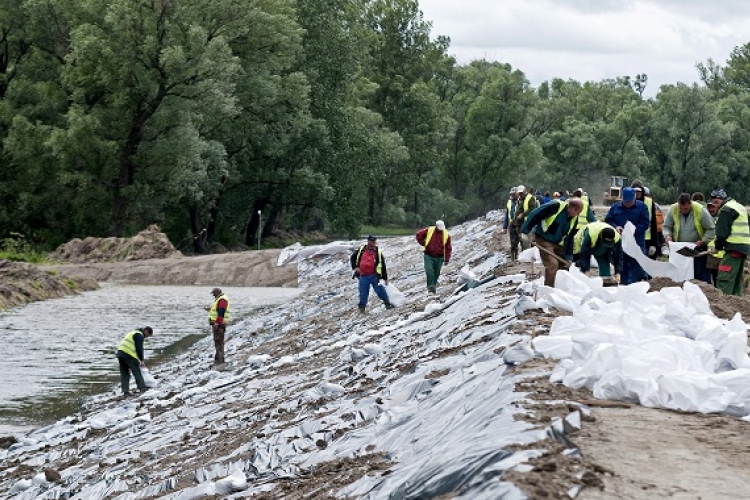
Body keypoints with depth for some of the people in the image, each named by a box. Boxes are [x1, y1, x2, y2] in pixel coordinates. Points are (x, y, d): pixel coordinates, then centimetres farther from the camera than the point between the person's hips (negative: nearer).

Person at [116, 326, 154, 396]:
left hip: (120, 353, 9)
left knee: (124, 374, 8)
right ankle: (142, 388, -2)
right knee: (137, 372, -2)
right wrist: (142, 360, -4)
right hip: (128, 355, -9)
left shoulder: (133, 333, 28)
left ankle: (125, 391, 5)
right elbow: (139, 348, -10)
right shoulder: (139, 335, -3)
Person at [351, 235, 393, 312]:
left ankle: (387, 303, 10)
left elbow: (383, 266, 5)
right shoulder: (361, 250, 8)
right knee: (363, 293, 2)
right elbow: (352, 258, 20)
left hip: (374, 276, -1)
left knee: (379, 290, -5)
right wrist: (355, 267, 4)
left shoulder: (378, 252, 3)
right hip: (363, 276, 1)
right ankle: (362, 307, 15)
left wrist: (385, 278, 4)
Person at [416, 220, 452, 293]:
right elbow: (419, 234, 3)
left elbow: (448, 248, 1)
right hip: (428, 256, -1)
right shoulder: (429, 230, -4)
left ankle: (433, 287, 23)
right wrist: (423, 243, 0)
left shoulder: (446, 235, -3)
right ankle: (430, 286, -17)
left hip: (439, 257, 1)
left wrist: (447, 259, -1)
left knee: (436, 273, 8)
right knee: (429, 271, -17)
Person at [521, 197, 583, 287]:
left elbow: (569, 237, 8)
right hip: (544, 240, -8)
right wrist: (526, 231, -22)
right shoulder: (555, 206, -23)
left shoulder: (574, 219, 0)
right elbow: (535, 215, -22)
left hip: (558, 243, 8)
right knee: (552, 264, -19)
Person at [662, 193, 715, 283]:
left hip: (698, 248, -3)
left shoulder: (701, 210, -14)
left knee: (701, 276, -4)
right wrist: (667, 236, -16)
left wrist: (702, 241, -18)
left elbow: (711, 229, -7)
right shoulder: (673, 210, -7)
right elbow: (666, 226, 4)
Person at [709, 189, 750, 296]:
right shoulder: (740, 207, 23)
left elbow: (722, 233, -13)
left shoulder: (726, 210, -8)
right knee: (737, 280, 14)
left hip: (734, 247, -10)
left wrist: (718, 246, 2)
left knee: (724, 279, -14)